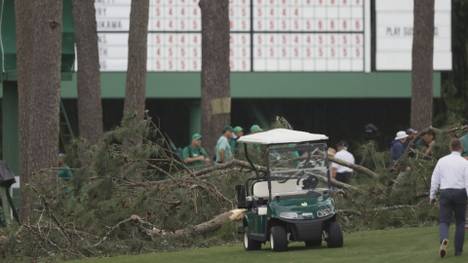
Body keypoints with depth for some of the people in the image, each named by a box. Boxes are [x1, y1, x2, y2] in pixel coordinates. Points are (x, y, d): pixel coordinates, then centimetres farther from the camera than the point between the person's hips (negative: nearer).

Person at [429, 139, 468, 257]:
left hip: (445, 192, 1)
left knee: (444, 222, 1)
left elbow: (435, 179, 4)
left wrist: (432, 196, 12)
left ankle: (444, 239, -31)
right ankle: (458, 250, 11)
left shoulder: (442, 161, 4)